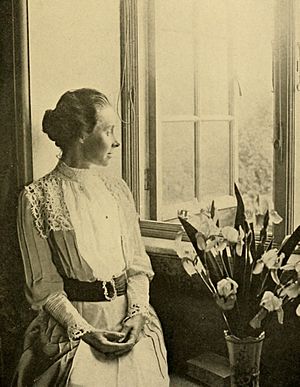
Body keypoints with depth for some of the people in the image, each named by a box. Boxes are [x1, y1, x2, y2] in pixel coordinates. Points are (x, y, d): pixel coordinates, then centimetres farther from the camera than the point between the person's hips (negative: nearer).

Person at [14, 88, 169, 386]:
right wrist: (84, 330, -12)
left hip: (127, 315, 3)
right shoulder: (38, 197, -4)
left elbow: (138, 264, 9)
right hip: (69, 320, -3)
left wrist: (137, 312, -6)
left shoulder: (117, 190, 9)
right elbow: (43, 285, -4)